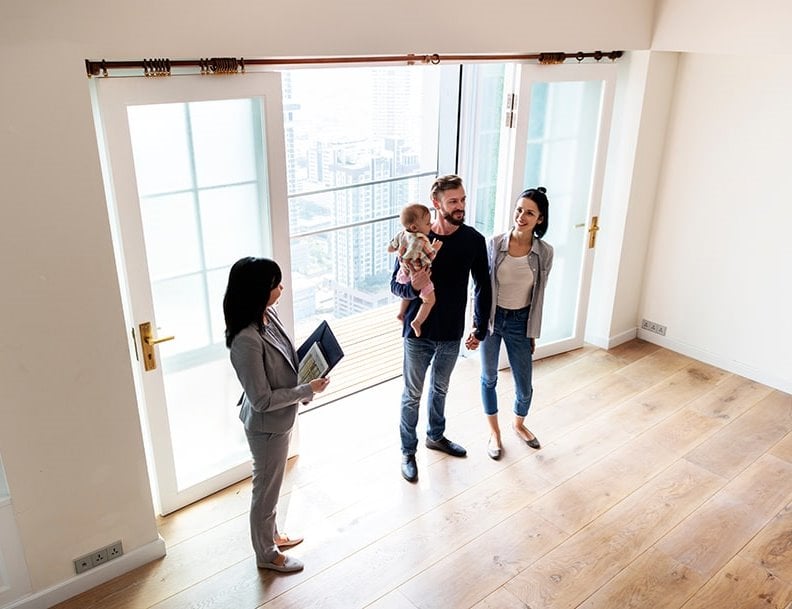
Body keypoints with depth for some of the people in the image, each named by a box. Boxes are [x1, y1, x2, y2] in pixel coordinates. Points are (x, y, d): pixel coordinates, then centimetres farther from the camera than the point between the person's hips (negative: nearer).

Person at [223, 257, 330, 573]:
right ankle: (266, 554, 38)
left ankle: (271, 534, 51)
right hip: (266, 425, -9)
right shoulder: (246, 339, -33)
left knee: (272, 484, 28)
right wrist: (307, 390, -22)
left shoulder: (268, 315, -6)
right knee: (266, 488, 14)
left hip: (280, 419, 9)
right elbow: (262, 400, -28)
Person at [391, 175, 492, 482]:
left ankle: (436, 436, 47)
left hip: (452, 333, 3)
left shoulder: (473, 240, -7)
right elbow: (395, 285, -9)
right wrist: (413, 286, -32)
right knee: (413, 395, 11)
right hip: (419, 332, -3)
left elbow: (483, 287, 3)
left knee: (440, 389, 24)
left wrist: (479, 328, 2)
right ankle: (408, 451, 30)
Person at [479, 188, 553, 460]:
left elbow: (538, 295, -1)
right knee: (489, 377, 15)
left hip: (520, 322, 0)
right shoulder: (494, 244, -13)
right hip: (492, 317, 0)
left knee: (524, 386, 9)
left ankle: (518, 424, 42)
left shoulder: (545, 252, -11)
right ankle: (494, 431, 37)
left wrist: (533, 333, 4)